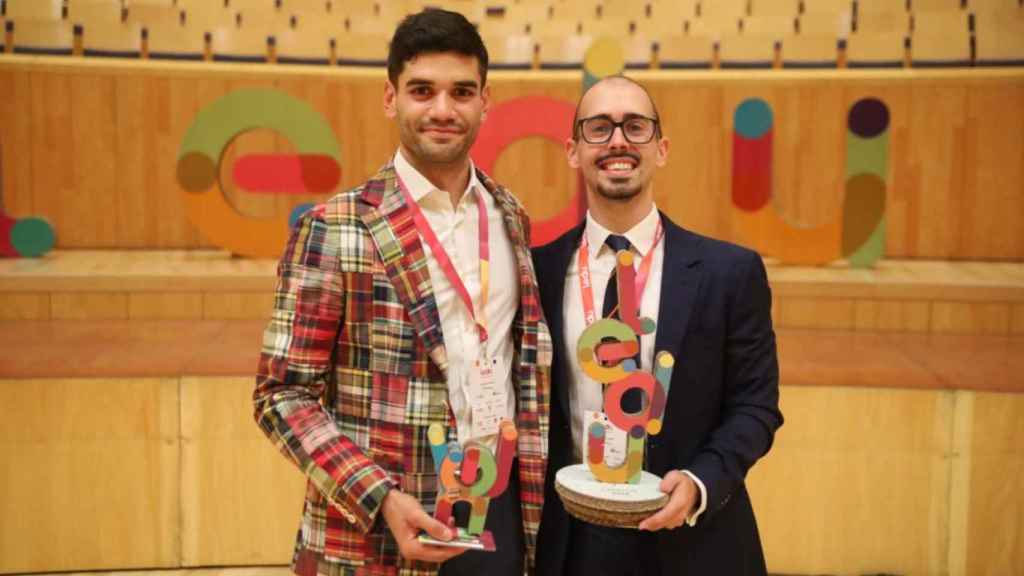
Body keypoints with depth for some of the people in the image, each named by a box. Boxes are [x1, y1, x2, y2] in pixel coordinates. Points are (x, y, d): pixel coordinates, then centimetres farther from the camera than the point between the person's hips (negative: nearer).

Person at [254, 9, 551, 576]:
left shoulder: (510, 217, 6)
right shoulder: (332, 230, -10)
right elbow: (283, 394, -9)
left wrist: (538, 496, 6)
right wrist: (381, 499, -20)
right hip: (378, 529, -4)